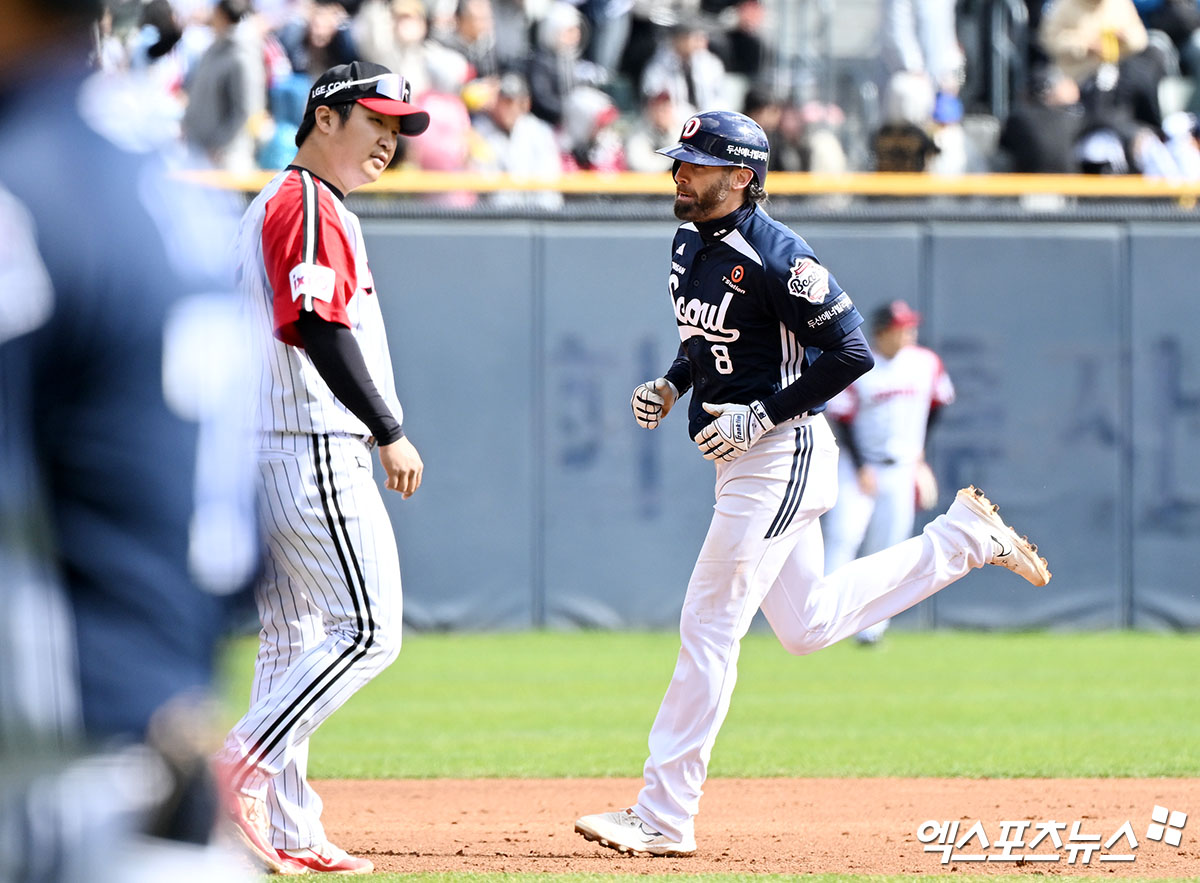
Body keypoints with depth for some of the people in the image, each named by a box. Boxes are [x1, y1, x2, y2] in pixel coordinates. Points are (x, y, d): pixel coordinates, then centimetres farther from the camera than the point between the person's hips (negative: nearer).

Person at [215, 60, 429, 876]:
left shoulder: (267, 208, 21)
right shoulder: (310, 204, -11)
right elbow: (319, 329, -21)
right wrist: (390, 433, -19)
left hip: (264, 449, 11)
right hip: (315, 449, -11)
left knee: (292, 640, 9)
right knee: (367, 631, -11)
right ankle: (241, 771, -16)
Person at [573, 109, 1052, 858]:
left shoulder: (776, 257, -19)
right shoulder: (690, 246, 8)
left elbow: (852, 352, -20)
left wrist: (764, 415, -22)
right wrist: (672, 385, 6)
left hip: (781, 454, -10)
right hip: (745, 462, 10)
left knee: (709, 627, -9)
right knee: (808, 626, 19)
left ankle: (665, 818, -5)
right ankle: (964, 538, 28)